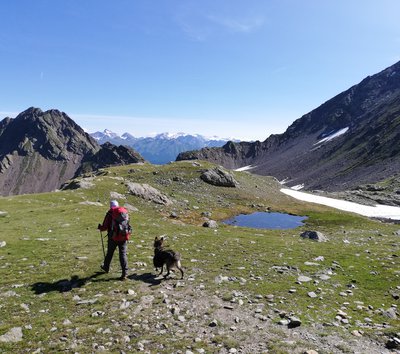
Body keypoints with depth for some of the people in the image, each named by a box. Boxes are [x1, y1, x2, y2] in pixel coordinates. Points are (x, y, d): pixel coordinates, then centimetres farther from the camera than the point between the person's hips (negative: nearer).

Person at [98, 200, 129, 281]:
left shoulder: (109, 214, -7)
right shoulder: (125, 212, 2)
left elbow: (105, 227, -5)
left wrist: (100, 227, 16)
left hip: (113, 237, -2)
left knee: (109, 253, 19)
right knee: (123, 254, 5)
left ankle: (106, 267, 42)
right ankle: (125, 273, 0)